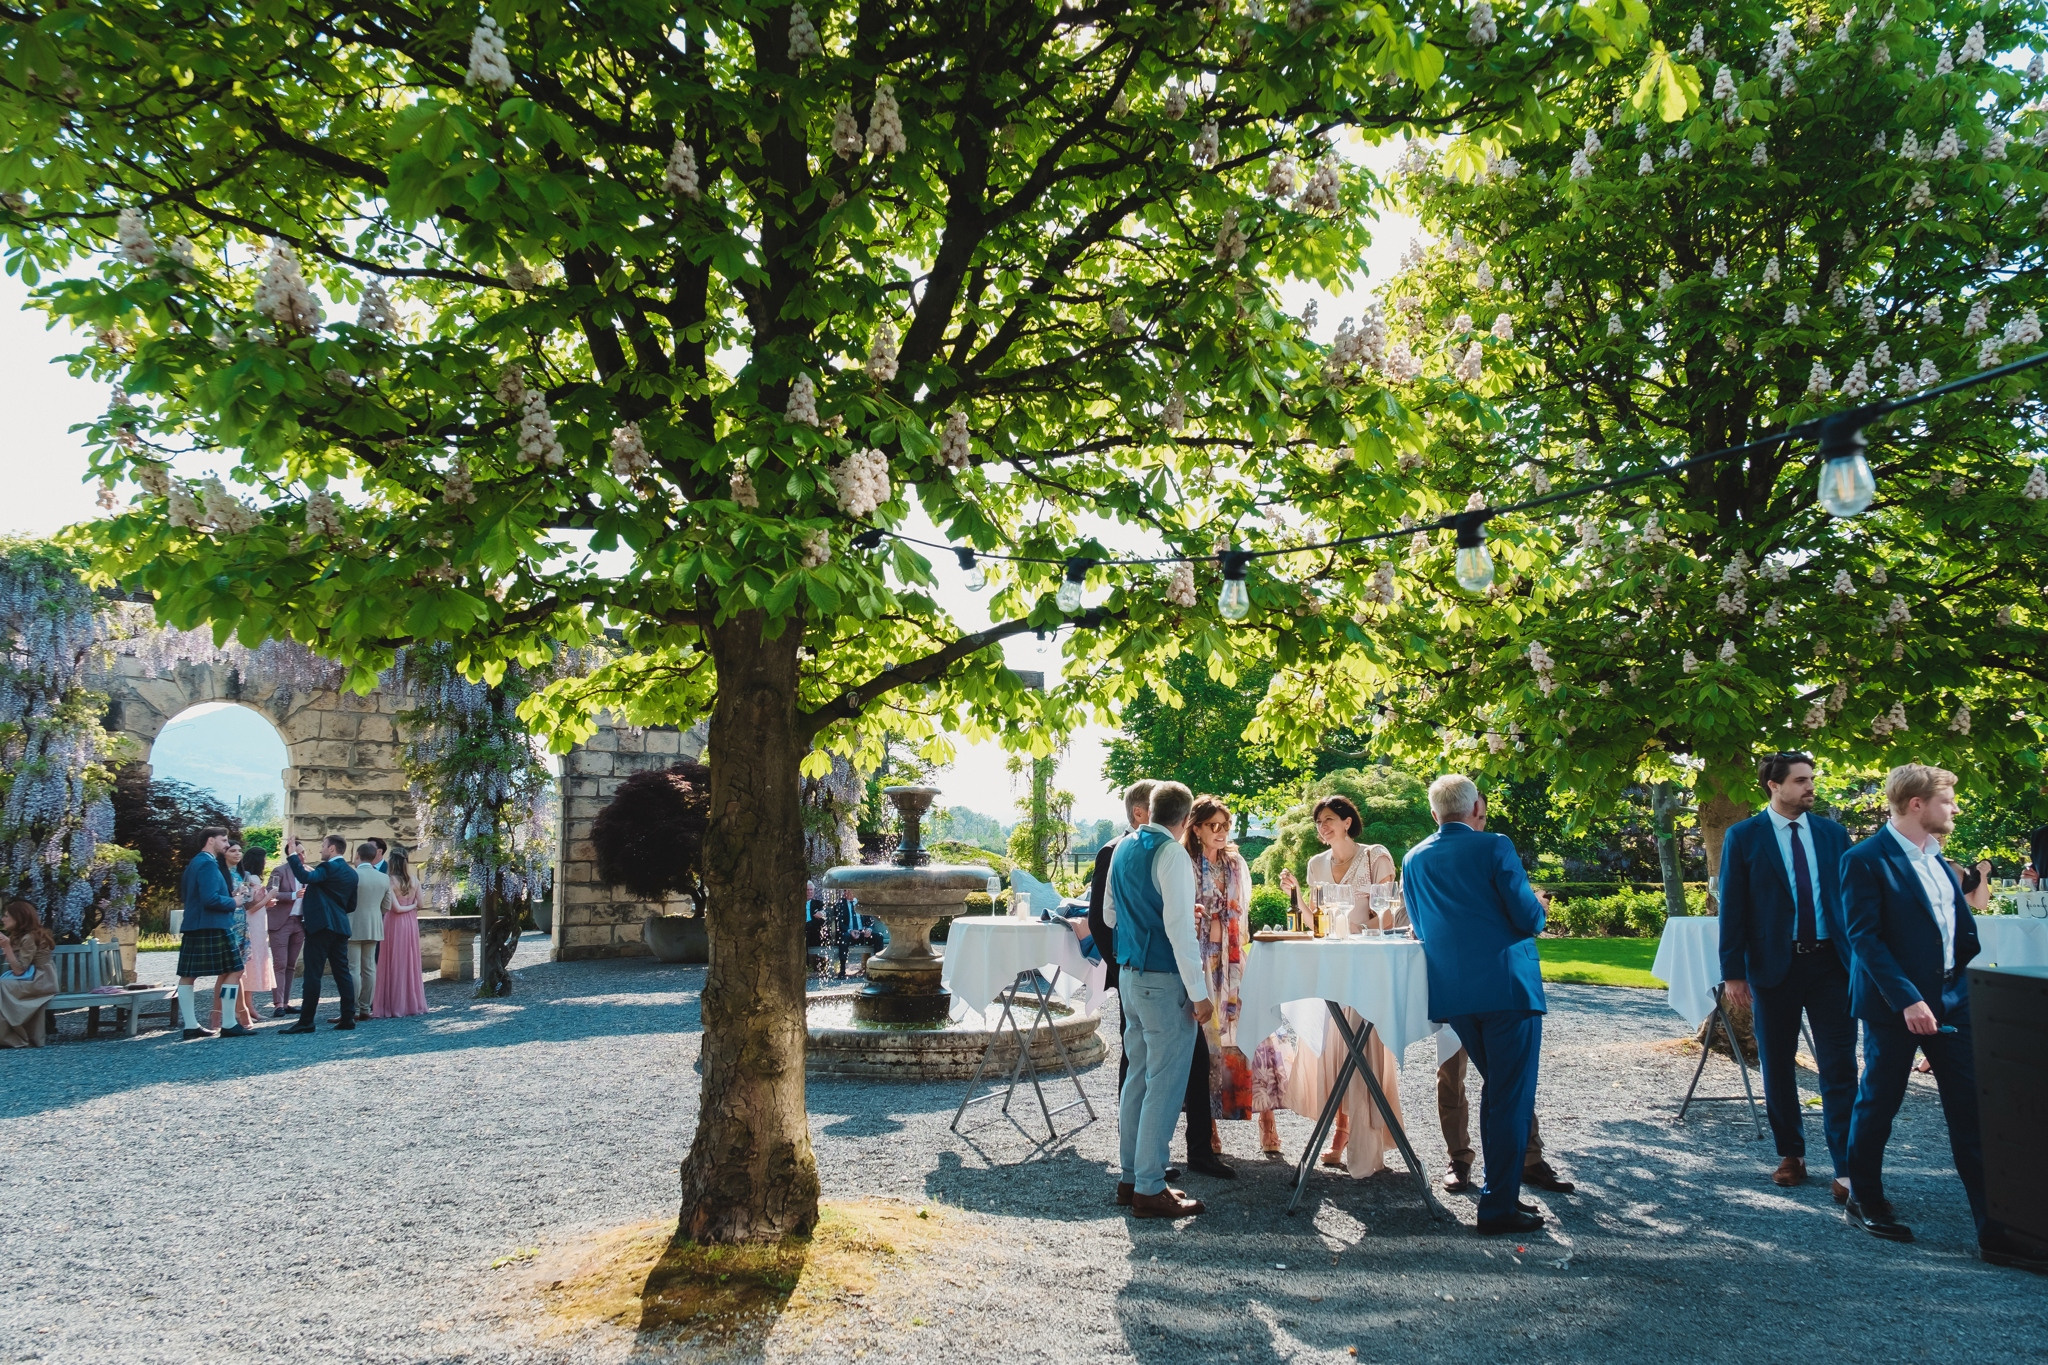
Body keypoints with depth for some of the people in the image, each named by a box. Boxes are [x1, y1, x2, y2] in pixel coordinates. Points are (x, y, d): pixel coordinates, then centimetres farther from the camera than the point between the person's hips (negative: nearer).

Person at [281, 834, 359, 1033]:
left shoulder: (328, 868, -9)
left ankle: (306, 1021, -6)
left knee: (313, 974, -6)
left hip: (321, 925, -8)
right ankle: (348, 1018, 7)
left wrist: (293, 855, -18)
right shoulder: (350, 872, 16)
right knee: (342, 972, 8)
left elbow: (305, 877, -28)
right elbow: (351, 905, 20)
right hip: (340, 926, 8)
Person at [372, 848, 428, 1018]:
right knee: (410, 963, 12)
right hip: (411, 923, 4)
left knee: (393, 964, 1)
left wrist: (408, 907, 0)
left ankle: (393, 1006, 4)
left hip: (394, 923, -4)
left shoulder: (390, 881, -13)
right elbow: (419, 905, 5)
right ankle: (412, 1003, 16)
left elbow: (395, 908, -17)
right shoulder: (414, 881, 0)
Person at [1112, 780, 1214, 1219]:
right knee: (1165, 1083, -2)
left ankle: (1131, 1177, 20)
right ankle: (1150, 1188, 1)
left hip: (1129, 975, 9)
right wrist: (1199, 993, -16)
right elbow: (1179, 928, -18)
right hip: (1164, 980, -8)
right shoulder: (1173, 854, -14)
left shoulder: (1123, 849, 11)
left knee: (1138, 1076, 14)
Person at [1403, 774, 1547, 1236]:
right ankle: (1499, 1206, 4)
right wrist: (1539, 911, 11)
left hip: (1452, 993, 6)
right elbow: (1528, 917, -11)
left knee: (1495, 1088, 21)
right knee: (1512, 1096, 2)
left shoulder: (1413, 860, 8)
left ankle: (1498, 1189, 26)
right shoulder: (1494, 847, -9)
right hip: (1507, 987, -6)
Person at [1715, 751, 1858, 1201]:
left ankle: (1847, 1169, 0)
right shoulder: (1743, 837, -2)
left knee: (1840, 1068, -3)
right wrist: (1733, 972, -5)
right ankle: (1791, 1155, 24)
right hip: (1775, 964, -1)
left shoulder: (1832, 834, 6)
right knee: (1777, 1067, 9)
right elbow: (1731, 908, -2)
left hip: (1830, 962, 1)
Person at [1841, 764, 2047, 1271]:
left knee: (1972, 1113, 4)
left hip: (1951, 1000, 7)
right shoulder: (1866, 860, -13)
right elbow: (1864, 938, -17)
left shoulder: (1937, 859, 12)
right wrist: (1906, 999, -22)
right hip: (1895, 1004, -7)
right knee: (1878, 1103, 7)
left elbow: (1963, 929, 19)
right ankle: (1865, 1200, 24)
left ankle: (1995, 1230, 8)